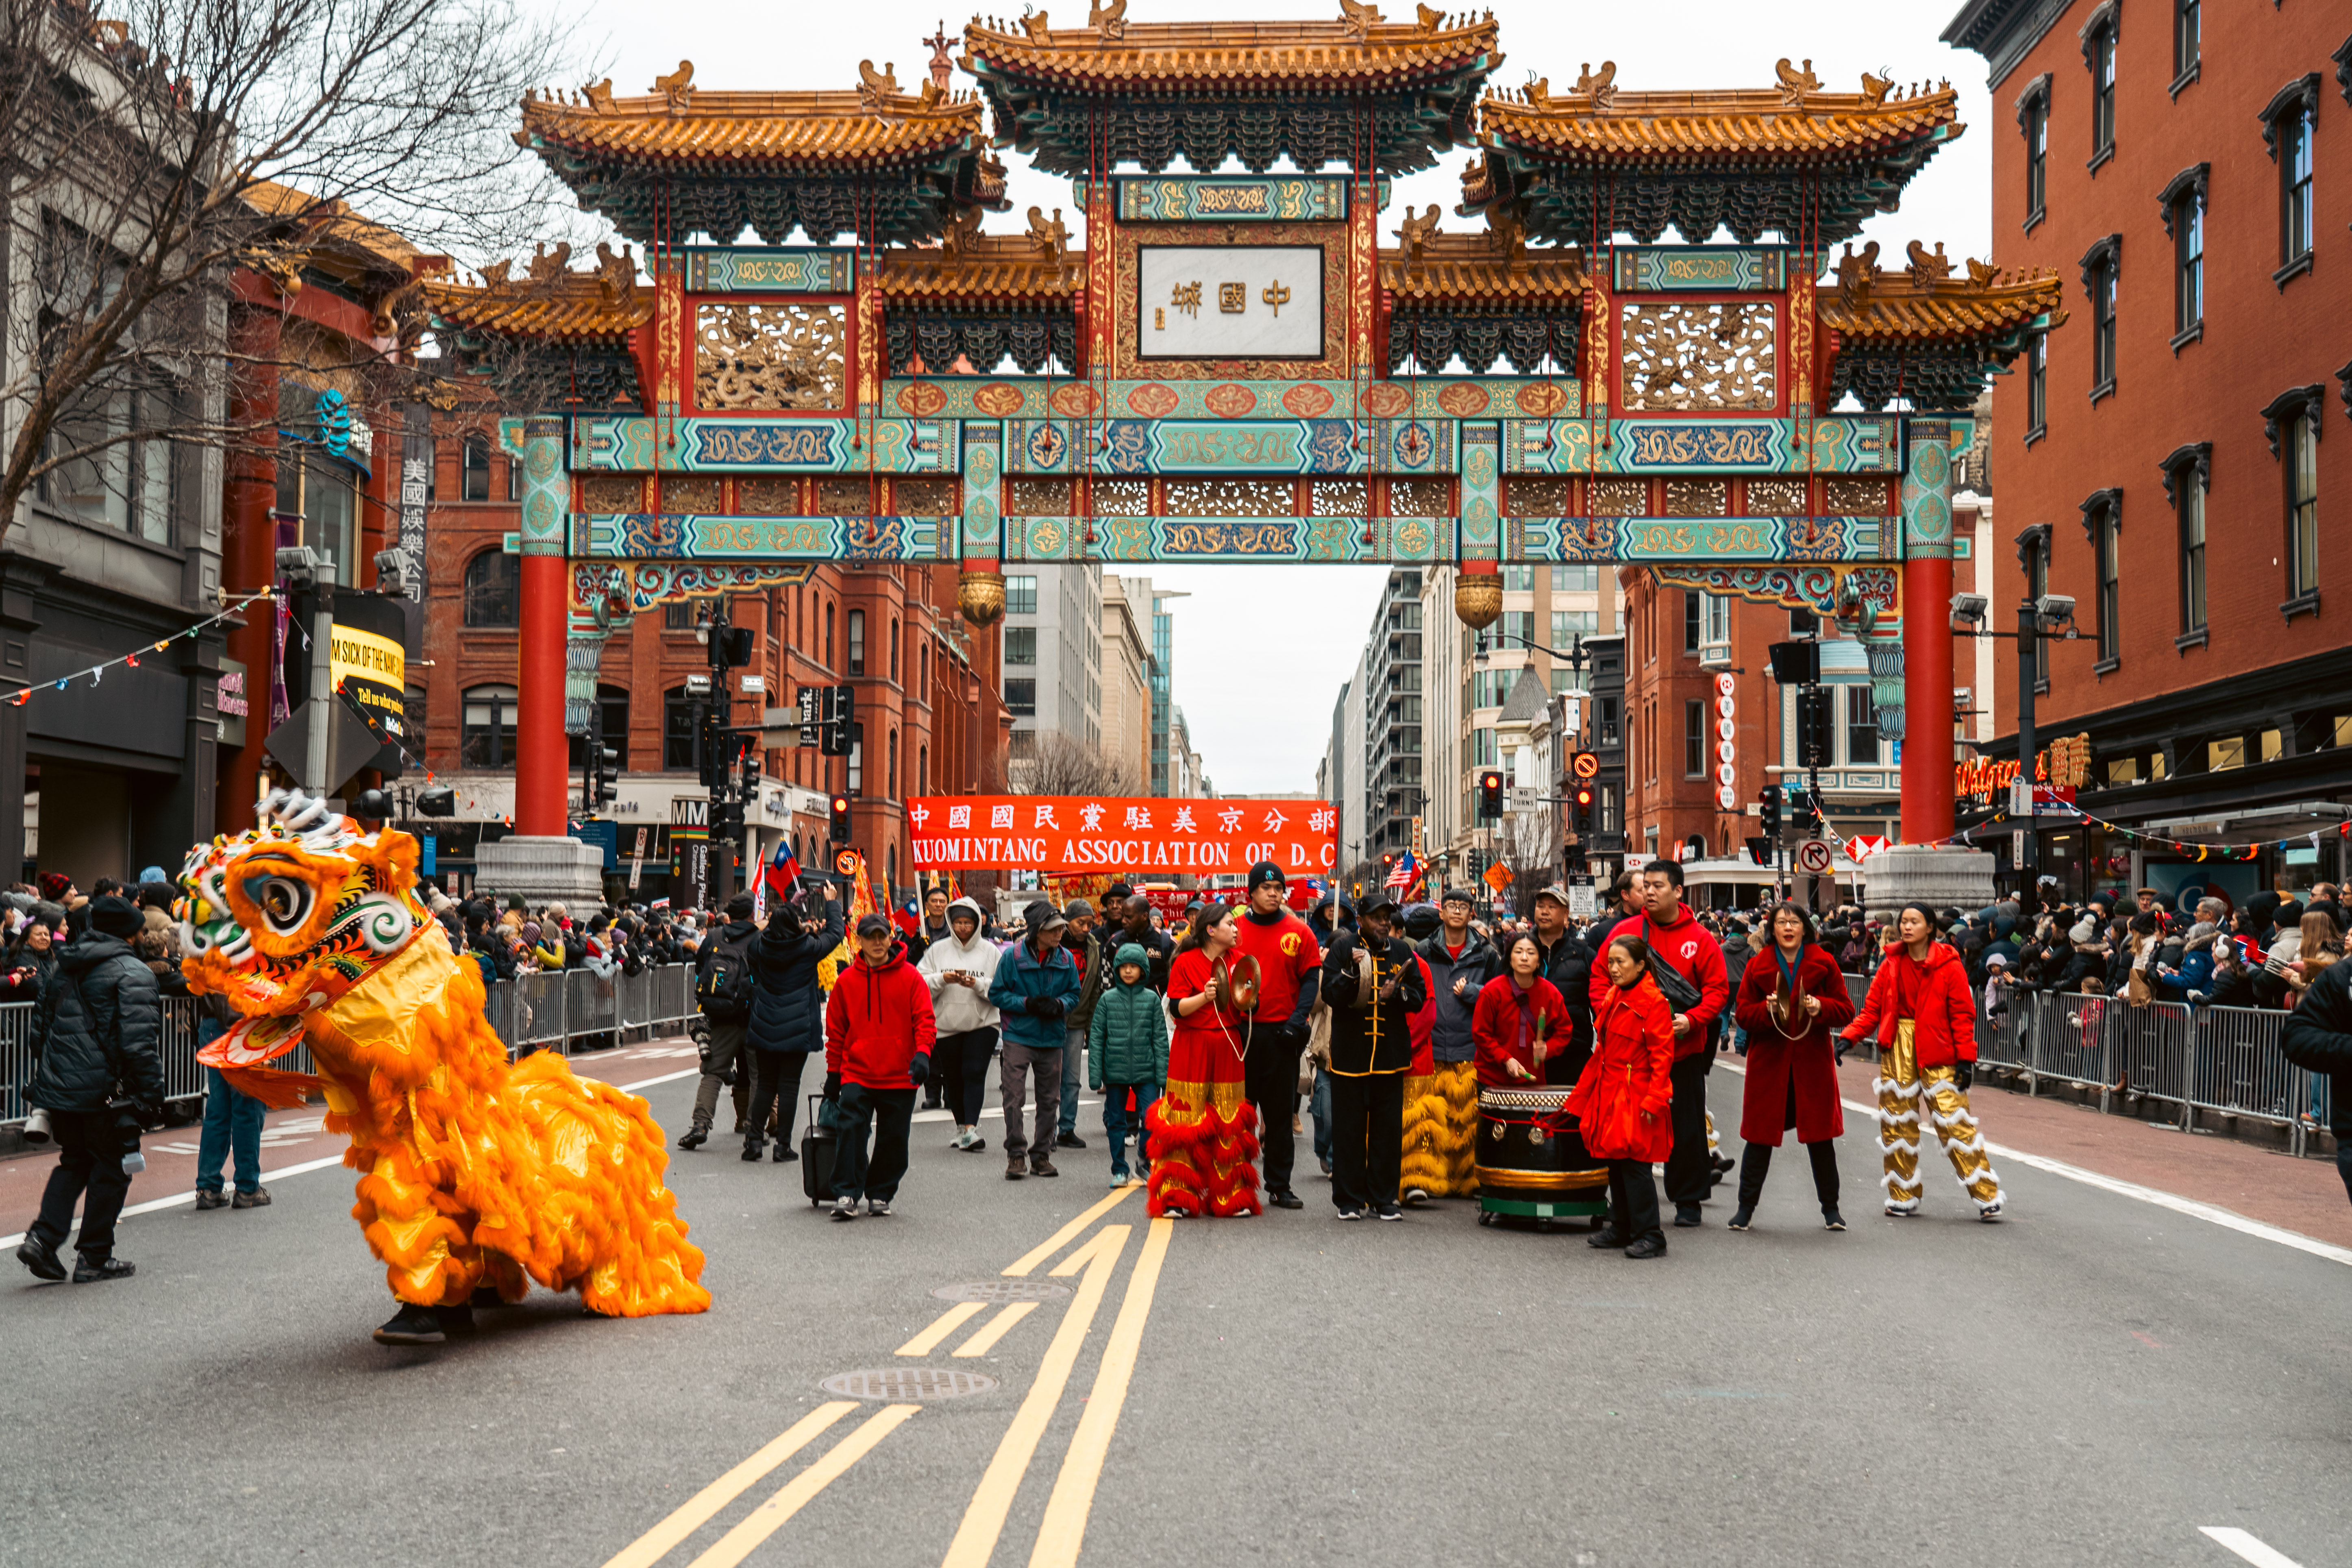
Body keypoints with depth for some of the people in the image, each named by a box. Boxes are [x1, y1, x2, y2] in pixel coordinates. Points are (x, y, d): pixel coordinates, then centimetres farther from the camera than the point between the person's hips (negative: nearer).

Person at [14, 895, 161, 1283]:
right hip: (106, 1089, -7)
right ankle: (94, 1258, 10)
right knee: (111, 1169, 6)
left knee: (74, 1161, 20)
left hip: (59, 1087, 7)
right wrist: (151, 1096, -14)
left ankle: (43, 1237, 3)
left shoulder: (65, 971, 14)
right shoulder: (132, 973, -10)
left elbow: (39, 1030, 19)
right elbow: (138, 1043, -18)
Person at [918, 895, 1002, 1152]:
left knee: (974, 1073, -14)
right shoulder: (937, 950, 6)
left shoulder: (990, 951, 1)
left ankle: (971, 1129, -20)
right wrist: (943, 979, -15)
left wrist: (977, 984, -18)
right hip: (947, 1024, 2)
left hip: (982, 1024, -2)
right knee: (953, 1079, 9)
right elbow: (920, 982, 0)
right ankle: (961, 1127, 24)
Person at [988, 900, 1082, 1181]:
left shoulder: (1065, 958, 3)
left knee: (1050, 1099, 7)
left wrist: (1060, 1004, -10)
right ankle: (1015, 1155, 0)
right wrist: (1027, 1004, -16)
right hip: (1018, 1036, -3)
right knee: (1014, 1096, -9)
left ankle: (1041, 1155, 18)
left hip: (1052, 1038, 4)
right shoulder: (1013, 956, -7)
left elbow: (1074, 993, 12)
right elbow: (997, 993, -4)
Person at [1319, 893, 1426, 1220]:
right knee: (1349, 1128, 2)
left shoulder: (1402, 952, 9)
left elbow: (1420, 996, 9)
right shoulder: (1343, 949, 2)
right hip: (1350, 1054, -2)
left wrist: (1397, 993, -11)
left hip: (1391, 1054, 2)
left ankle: (1384, 1198, 13)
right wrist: (1351, 971, -22)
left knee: (1389, 1129, 4)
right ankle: (1350, 1199, 10)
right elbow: (1330, 994, -6)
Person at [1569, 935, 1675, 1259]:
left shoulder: (1654, 1002, -12)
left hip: (1636, 1096, -8)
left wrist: (1653, 1100, -19)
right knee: (1614, 1162, 13)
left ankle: (1649, 1237, 0)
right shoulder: (1612, 998, 12)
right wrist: (1582, 1093, 19)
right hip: (1609, 1093, 8)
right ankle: (1621, 1229, 24)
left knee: (1634, 1164, -7)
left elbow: (1662, 1056, -14)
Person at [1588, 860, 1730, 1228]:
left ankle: (1688, 1199, 18)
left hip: (1684, 1049, -1)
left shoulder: (1699, 939, -1)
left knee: (1686, 1126, 6)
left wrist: (1692, 1020, -16)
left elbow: (1718, 989, -2)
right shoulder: (1624, 932, 2)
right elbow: (1600, 979, 6)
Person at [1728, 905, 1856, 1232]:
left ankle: (1831, 1207, 20)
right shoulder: (1758, 966, 2)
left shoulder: (1823, 963, 1)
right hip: (1769, 1061, 0)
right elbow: (1743, 1014, 2)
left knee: (1820, 1136, 7)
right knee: (1760, 1135, 3)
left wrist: (1821, 1007, -17)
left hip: (1812, 1061, 0)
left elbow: (1846, 1011, 2)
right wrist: (1767, 1009, -18)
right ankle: (1746, 1207, 14)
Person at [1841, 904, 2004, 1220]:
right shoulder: (1892, 964, 7)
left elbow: (1963, 1015, -3)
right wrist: (1848, 1038, -7)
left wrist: (1966, 1058, -10)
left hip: (1936, 1052, -4)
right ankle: (1903, 1197, 17)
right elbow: (1872, 1009, 7)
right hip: (1897, 1048, 4)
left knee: (1954, 1121, -10)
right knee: (1897, 1121, 6)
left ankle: (1986, 1196, -2)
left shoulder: (1948, 965, -4)